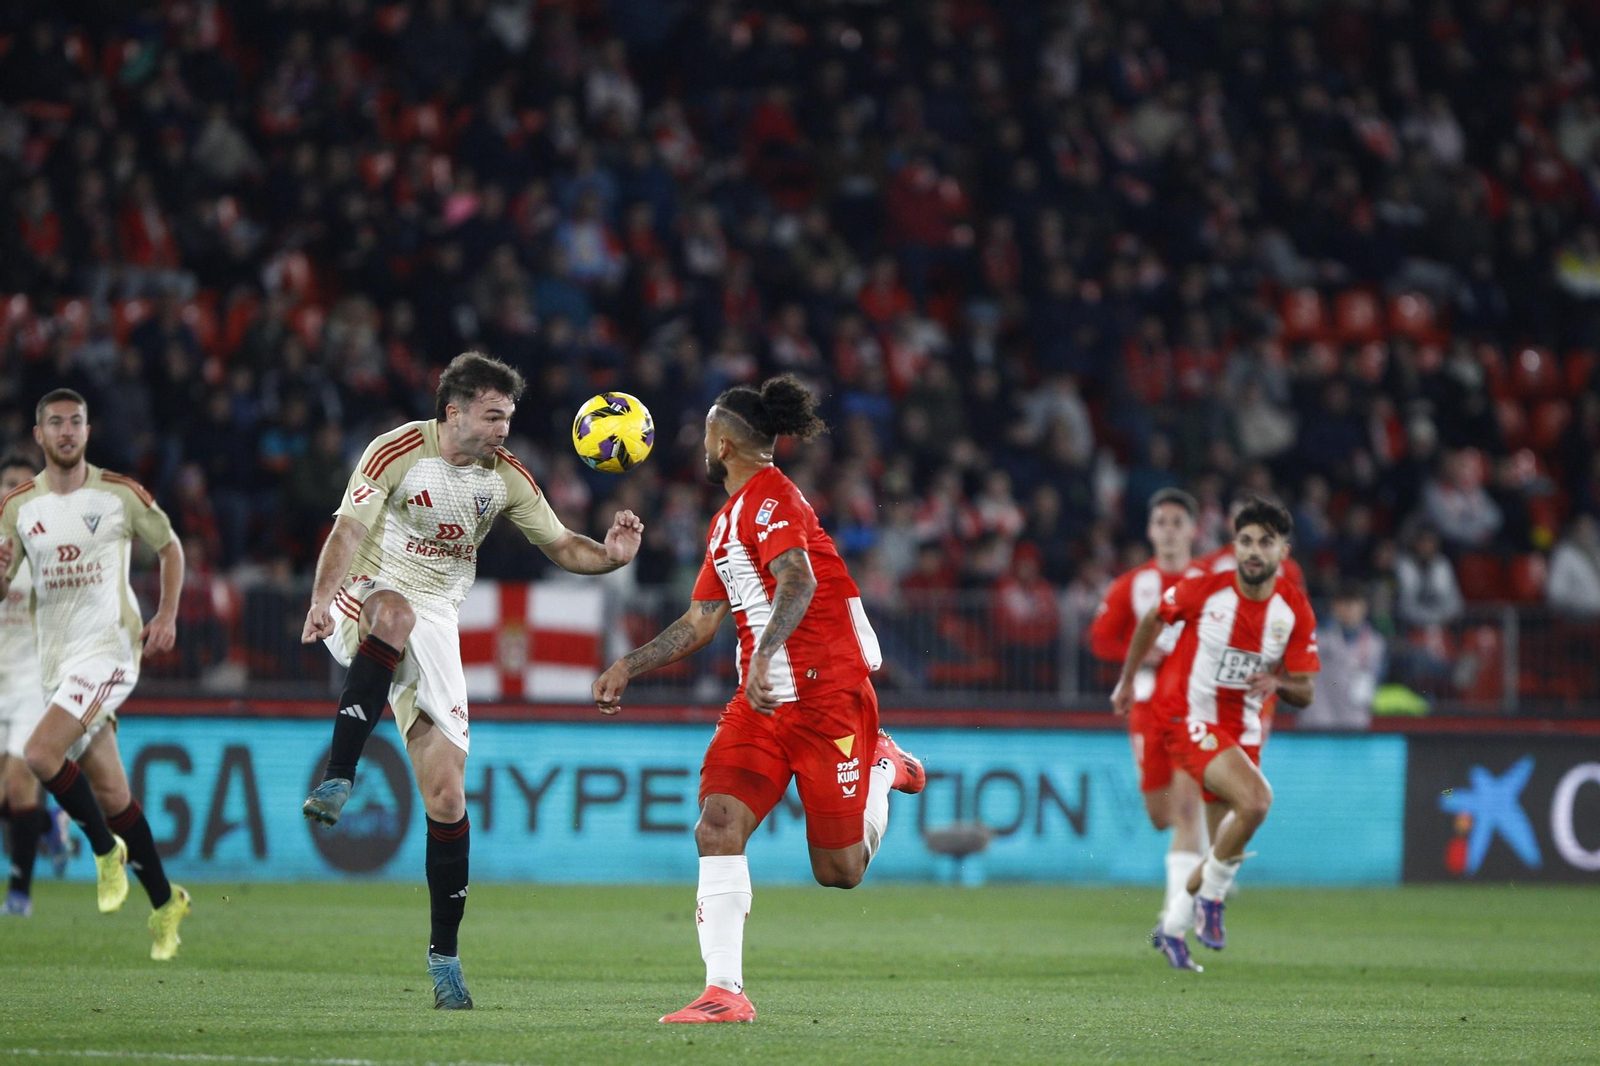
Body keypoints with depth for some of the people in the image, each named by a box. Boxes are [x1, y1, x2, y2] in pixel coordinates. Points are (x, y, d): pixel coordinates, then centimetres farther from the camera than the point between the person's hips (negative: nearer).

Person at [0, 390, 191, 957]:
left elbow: (169, 546, 11)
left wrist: (167, 616, 0)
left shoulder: (120, 495, -3)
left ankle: (107, 849, -2)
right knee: (109, 792, 7)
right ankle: (164, 901, 20)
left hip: (109, 648, -5)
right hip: (56, 659, 5)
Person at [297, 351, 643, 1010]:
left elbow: (561, 547, 10)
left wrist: (609, 556, -12)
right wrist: (321, 600, -37)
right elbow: (349, 533, -19)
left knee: (447, 796, -6)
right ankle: (337, 781, -48)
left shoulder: (507, 478, 3)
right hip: (366, 600, -4)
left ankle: (444, 955, 5)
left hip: (434, 625, 4)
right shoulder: (398, 452, -11)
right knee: (395, 612, -43)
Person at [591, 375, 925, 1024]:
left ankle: (882, 766, 29)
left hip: (828, 692, -8)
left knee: (839, 872, 0)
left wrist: (763, 653, -42)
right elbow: (699, 623, 25)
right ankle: (725, 992, -16)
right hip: (761, 701, 8)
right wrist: (628, 666, 17)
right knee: (718, 827, -14)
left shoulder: (768, 497, -11)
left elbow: (800, 581, -28)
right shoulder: (728, 520, 19)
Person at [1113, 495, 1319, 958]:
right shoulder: (1204, 590, -13)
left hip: (1244, 729, 5)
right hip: (1189, 716, -5)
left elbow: (1305, 692, -2)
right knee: (1256, 800, -28)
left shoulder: (1296, 611, -5)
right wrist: (1127, 682, 14)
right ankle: (1211, 897, -8)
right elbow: (1153, 620, 6)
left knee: (1227, 849, 6)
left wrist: (1278, 684, -25)